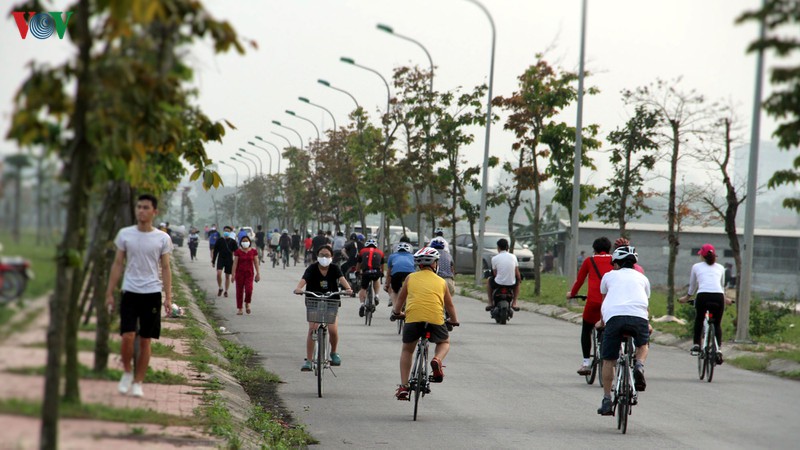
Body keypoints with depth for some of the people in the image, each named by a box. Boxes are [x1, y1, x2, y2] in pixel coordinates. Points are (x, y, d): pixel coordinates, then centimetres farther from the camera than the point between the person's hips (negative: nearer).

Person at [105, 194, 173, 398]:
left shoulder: (162, 238, 1)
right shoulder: (125, 234, 3)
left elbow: (165, 268, 5)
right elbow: (118, 265, 7)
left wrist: (168, 297, -3)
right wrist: (109, 293, 4)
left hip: (152, 294, 0)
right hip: (130, 292, 0)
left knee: (145, 341, 4)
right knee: (128, 336, -12)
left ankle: (138, 383, 13)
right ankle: (127, 372, 13)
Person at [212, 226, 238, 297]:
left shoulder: (233, 242, 0)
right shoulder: (219, 240, 0)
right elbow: (215, 252, 5)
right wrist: (213, 261, 4)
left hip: (229, 260, 1)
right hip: (221, 259, -1)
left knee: (227, 276, 6)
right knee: (219, 273, -19)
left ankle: (226, 291, 18)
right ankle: (220, 288, 0)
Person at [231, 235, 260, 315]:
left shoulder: (253, 252, 3)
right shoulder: (238, 252, -2)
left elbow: (256, 263, 6)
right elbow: (235, 263, -4)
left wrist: (258, 273, 4)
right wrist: (233, 274, -8)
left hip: (249, 273, 0)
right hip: (240, 273, 0)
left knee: (249, 289, -16)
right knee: (239, 291, 2)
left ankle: (247, 303, 11)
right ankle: (239, 308, 11)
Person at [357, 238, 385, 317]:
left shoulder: (362, 251, 26)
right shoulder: (380, 252, 28)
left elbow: (358, 265, 34)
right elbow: (382, 265, 40)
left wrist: (357, 272, 51)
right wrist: (382, 274, 57)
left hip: (366, 272, -1)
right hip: (376, 272, 1)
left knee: (363, 289, 16)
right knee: (376, 280, 35)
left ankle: (362, 303, -7)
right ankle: (376, 295, 20)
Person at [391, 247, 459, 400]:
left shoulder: (411, 278, 18)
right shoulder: (441, 281, 19)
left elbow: (401, 299, 28)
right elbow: (449, 305, 29)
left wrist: (396, 312, 48)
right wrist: (454, 320, 48)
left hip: (413, 317, 0)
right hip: (435, 318, 0)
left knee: (407, 350, 23)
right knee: (444, 342, 28)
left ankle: (403, 386, 15)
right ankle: (437, 360, -6)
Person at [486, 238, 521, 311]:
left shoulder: (494, 258, -5)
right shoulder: (513, 257, 2)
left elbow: (495, 274, 1)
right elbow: (517, 273, 4)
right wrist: (519, 280, 24)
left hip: (499, 283, -1)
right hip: (511, 284, 1)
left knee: (489, 280, 32)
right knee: (518, 281, 36)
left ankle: (490, 303, 29)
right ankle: (514, 303, 26)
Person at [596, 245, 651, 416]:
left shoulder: (609, 275, 27)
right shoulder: (642, 278, 29)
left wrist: (602, 321, 58)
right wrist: (647, 324, 57)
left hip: (614, 316, -1)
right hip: (638, 316, 1)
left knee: (608, 360, 11)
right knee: (643, 344, 29)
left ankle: (607, 400, 9)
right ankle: (639, 366, -2)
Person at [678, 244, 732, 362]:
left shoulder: (696, 267, 20)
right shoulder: (720, 268, 25)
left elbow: (692, 287, 30)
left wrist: (686, 297, 48)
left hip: (703, 295, -1)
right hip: (718, 296, 1)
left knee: (699, 319, 26)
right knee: (717, 324, 16)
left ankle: (696, 345, 18)